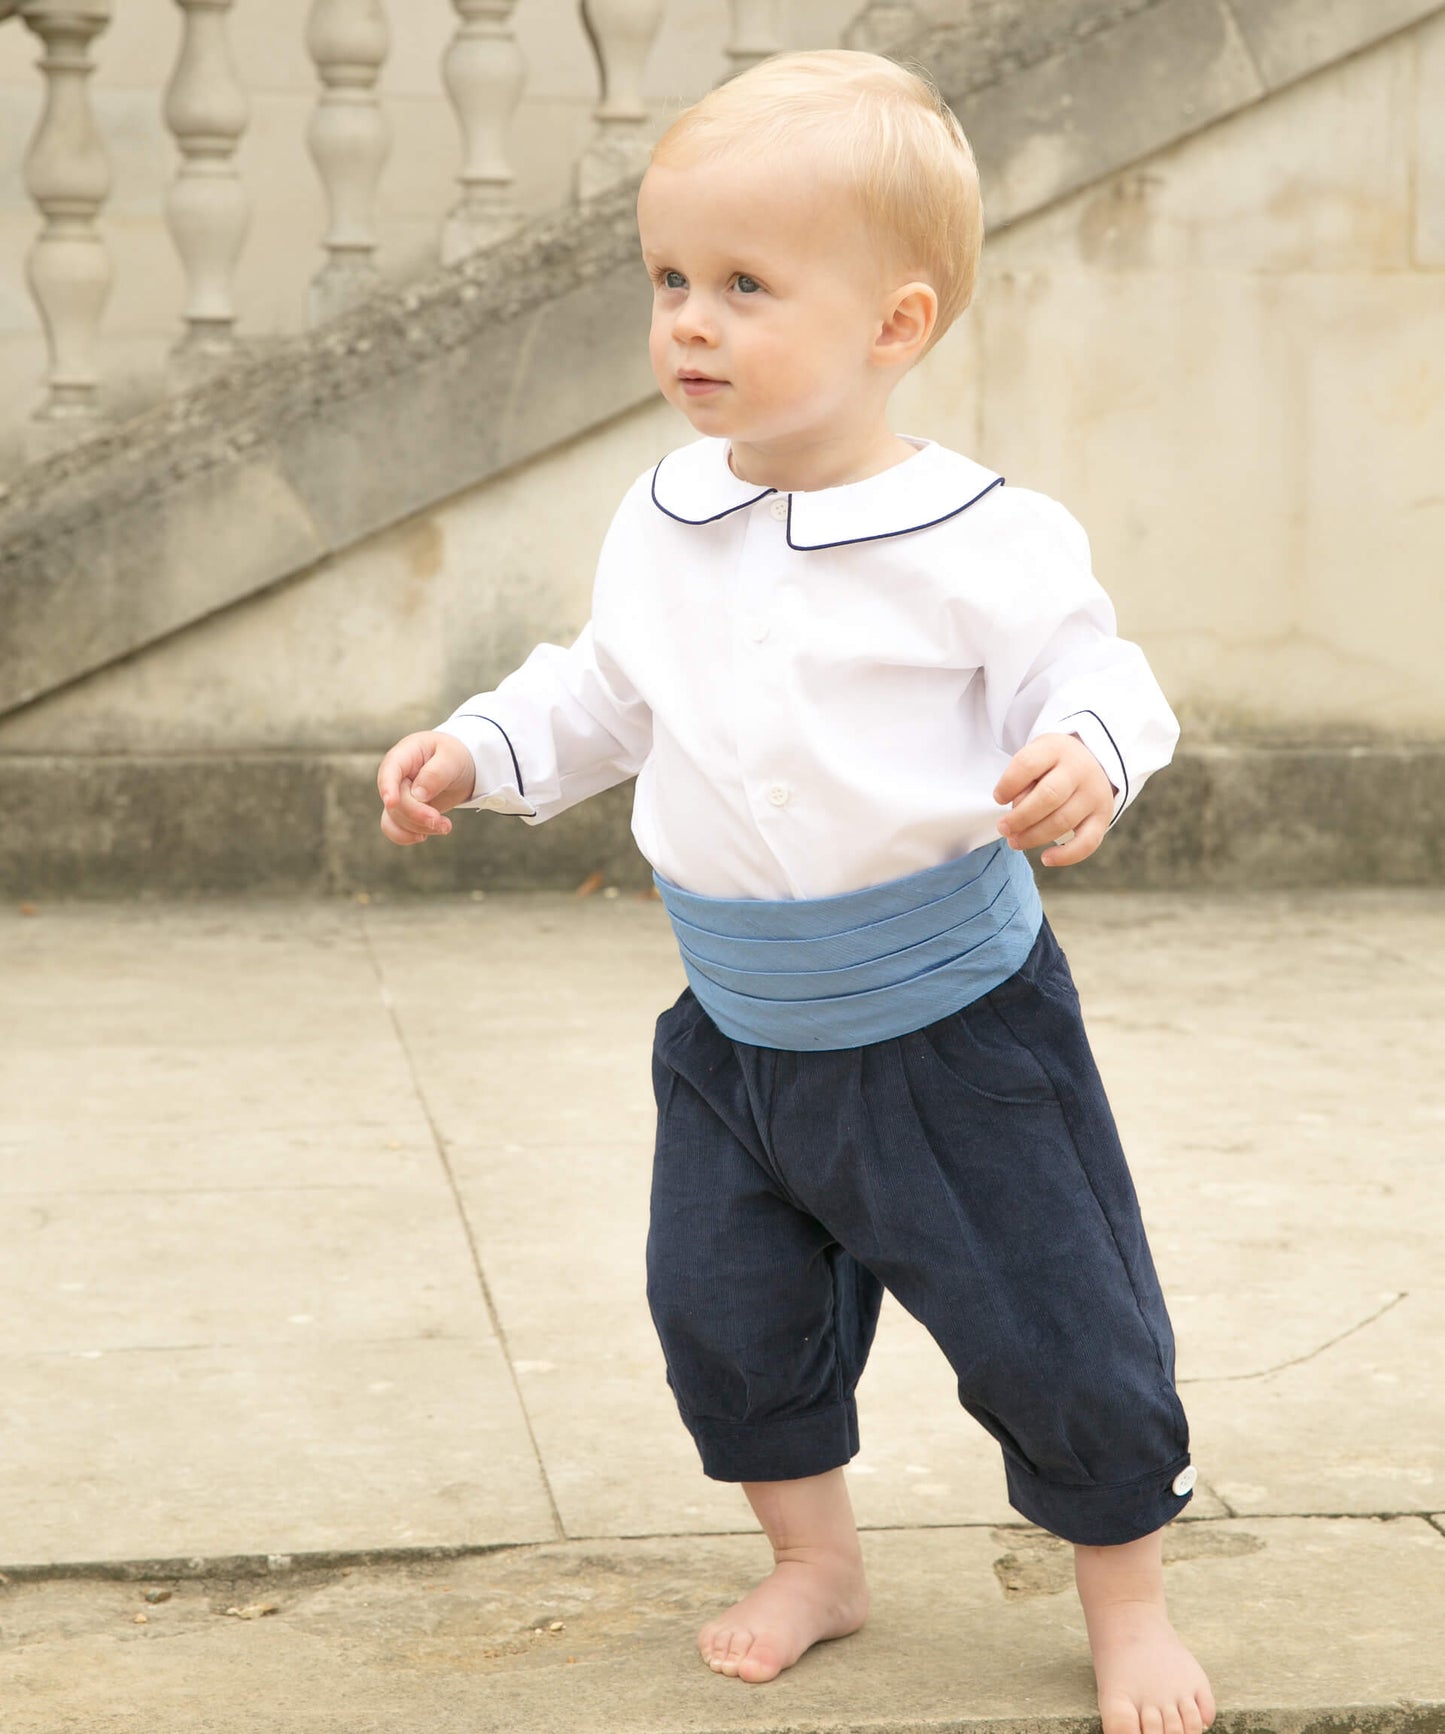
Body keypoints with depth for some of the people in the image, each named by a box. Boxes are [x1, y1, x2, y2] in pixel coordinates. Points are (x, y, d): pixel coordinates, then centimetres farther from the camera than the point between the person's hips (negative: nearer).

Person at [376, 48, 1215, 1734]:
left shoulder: (980, 541, -18)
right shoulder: (660, 528, -1)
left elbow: (1090, 675, -13)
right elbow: (603, 696, 13)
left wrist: (1085, 757, -34)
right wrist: (482, 747, 0)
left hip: (953, 1026, -5)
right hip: (740, 1031, 5)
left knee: (1050, 1330, 3)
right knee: (723, 1312, 13)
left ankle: (1126, 1598, 25)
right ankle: (813, 1562, 35)